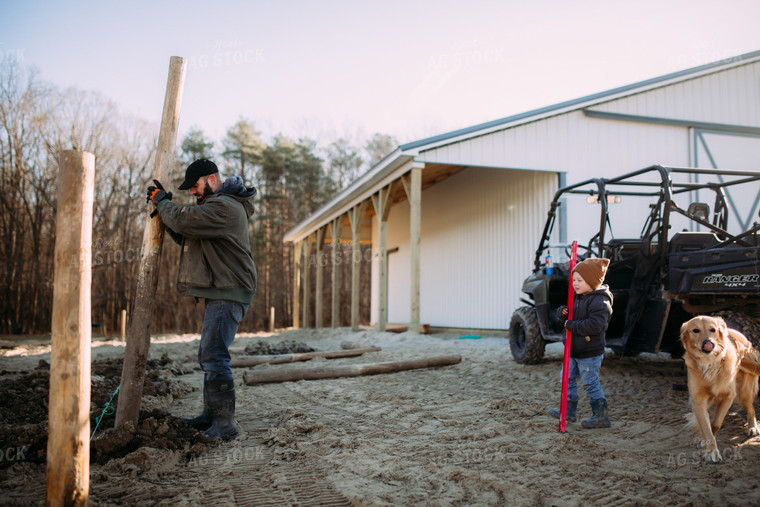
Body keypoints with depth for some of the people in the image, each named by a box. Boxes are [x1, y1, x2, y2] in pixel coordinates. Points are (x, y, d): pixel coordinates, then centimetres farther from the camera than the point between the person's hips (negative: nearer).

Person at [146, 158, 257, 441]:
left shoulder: (224, 207, -15)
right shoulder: (214, 204, 22)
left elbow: (183, 221, -24)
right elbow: (183, 236, 21)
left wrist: (162, 202, -4)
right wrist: (164, 205, 7)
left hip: (228, 294, -11)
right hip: (218, 293, 11)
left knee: (214, 357, -14)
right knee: (208, 356, 16)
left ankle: (225, 423, -9)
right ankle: (211, 415, 25)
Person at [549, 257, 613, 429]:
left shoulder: (599, 301, -19)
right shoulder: (579, 298, 10)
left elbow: (594, 325, -30)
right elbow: (569, 317, 20)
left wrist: (572, 325, -23)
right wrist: (563, 312, -4)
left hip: (590, 352, -9)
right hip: (574, 350, 9)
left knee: (590, 383, -2)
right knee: (568, 378, 15)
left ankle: (601, 416, 10)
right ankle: (569, 410, 27)